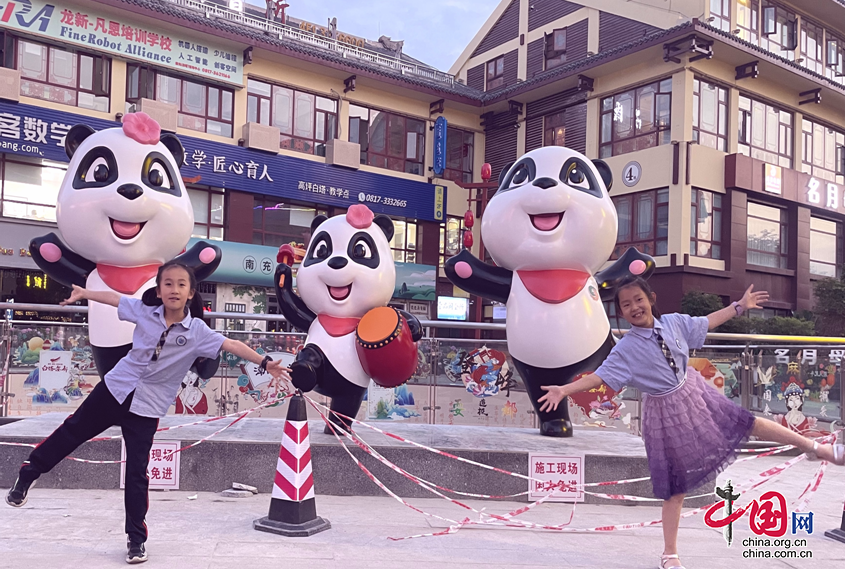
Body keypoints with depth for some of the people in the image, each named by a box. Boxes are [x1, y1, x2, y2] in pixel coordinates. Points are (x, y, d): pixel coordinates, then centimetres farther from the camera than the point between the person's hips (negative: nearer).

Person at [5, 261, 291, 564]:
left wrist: (265, 362, -23)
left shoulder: (198, 331, -14)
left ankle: (136, 539, 16)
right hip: (114, 389, 2)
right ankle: (27, 474, 44)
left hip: (147, 408, -2)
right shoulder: (145, 311, -7)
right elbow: (114, 297, 7)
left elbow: (232, 345, -18)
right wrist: (83, 293, 9)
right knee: (71, 432, 17)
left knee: (137, 474, 2)